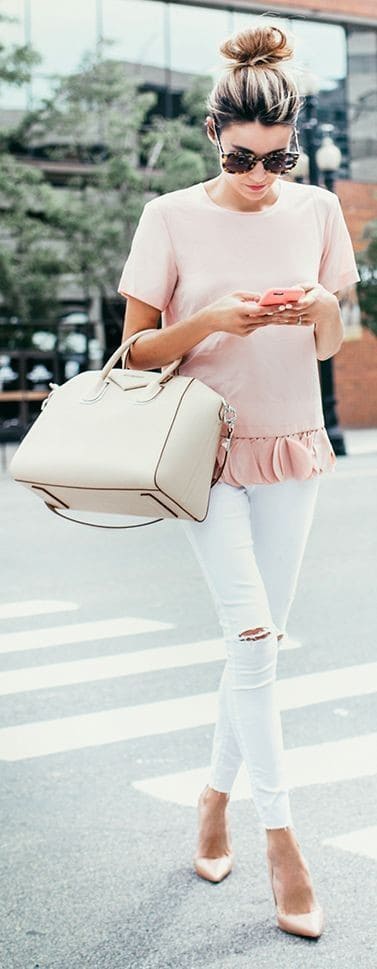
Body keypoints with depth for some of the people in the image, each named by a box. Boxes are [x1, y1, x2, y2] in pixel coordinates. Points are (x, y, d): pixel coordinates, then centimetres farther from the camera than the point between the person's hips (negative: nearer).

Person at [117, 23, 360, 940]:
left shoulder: (317, 210, 3)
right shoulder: (173, 217, -6)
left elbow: (328, 349, 10)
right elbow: (136, 350, -4)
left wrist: (325, 309, -13)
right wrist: (212, 320, -21)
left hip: (292, 449, 4)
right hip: (208, 448, -3)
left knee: (261, 638, 8)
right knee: (252, 636, -13)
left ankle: (217, 792, 28)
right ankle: (280, 834, -4)